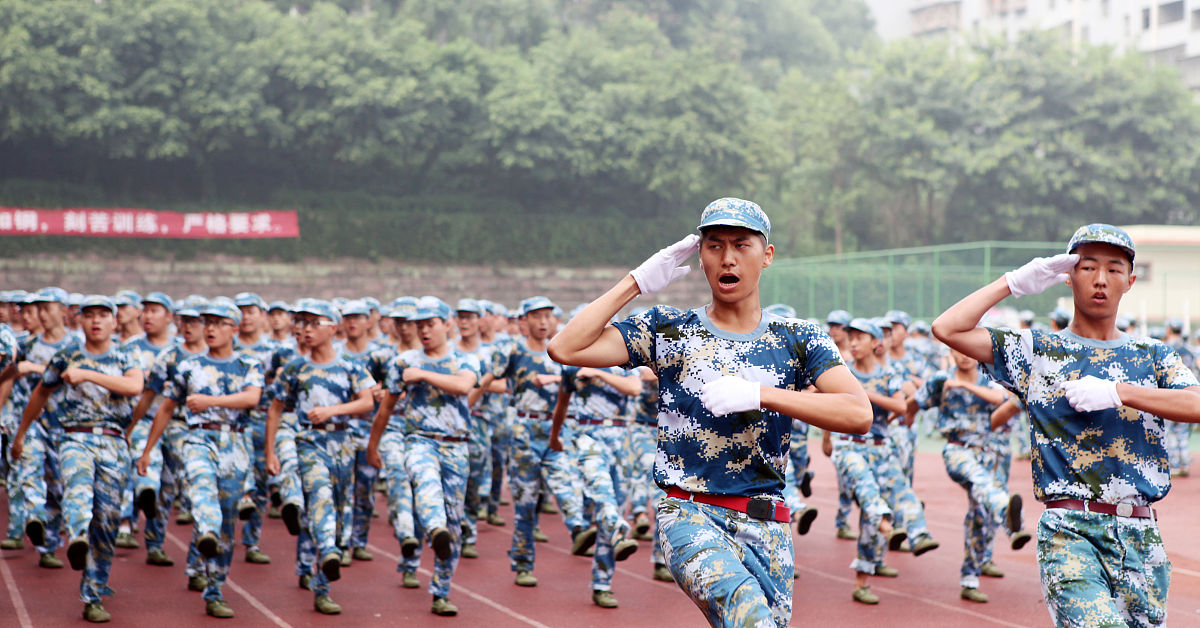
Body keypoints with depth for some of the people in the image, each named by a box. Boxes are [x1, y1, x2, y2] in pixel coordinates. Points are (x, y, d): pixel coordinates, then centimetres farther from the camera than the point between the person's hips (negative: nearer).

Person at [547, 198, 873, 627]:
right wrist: (637, 282, -2)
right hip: (688, 512, -2)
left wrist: (759, 394, -17)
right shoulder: (668, 329, 8)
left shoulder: (799, 340, 8)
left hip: (765, 526, 3)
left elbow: (859, 414, -9)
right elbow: (565, 348, -3)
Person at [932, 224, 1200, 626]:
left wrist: (1118, 392, -14)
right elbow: (947, 328, -2)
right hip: (1069, 532, -3)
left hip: (1141, 536, 3)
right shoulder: (1037, 352, 9)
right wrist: (1015, 283, 2)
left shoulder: (1153, 357, 15)